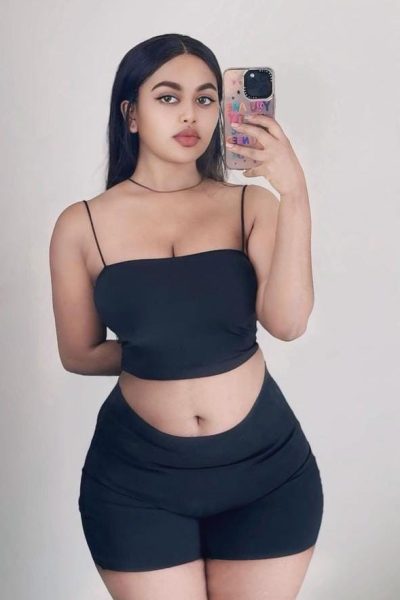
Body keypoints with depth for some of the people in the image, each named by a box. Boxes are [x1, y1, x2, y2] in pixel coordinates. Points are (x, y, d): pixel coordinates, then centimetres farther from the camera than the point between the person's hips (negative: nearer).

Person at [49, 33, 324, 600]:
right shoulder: (82, 225, -4)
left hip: (267, 464, 1)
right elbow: (79, 354, 3)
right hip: (137, 473, 0)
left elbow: (286, 321, -18)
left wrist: (293, 191, -22)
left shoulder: (251, 205, -4)